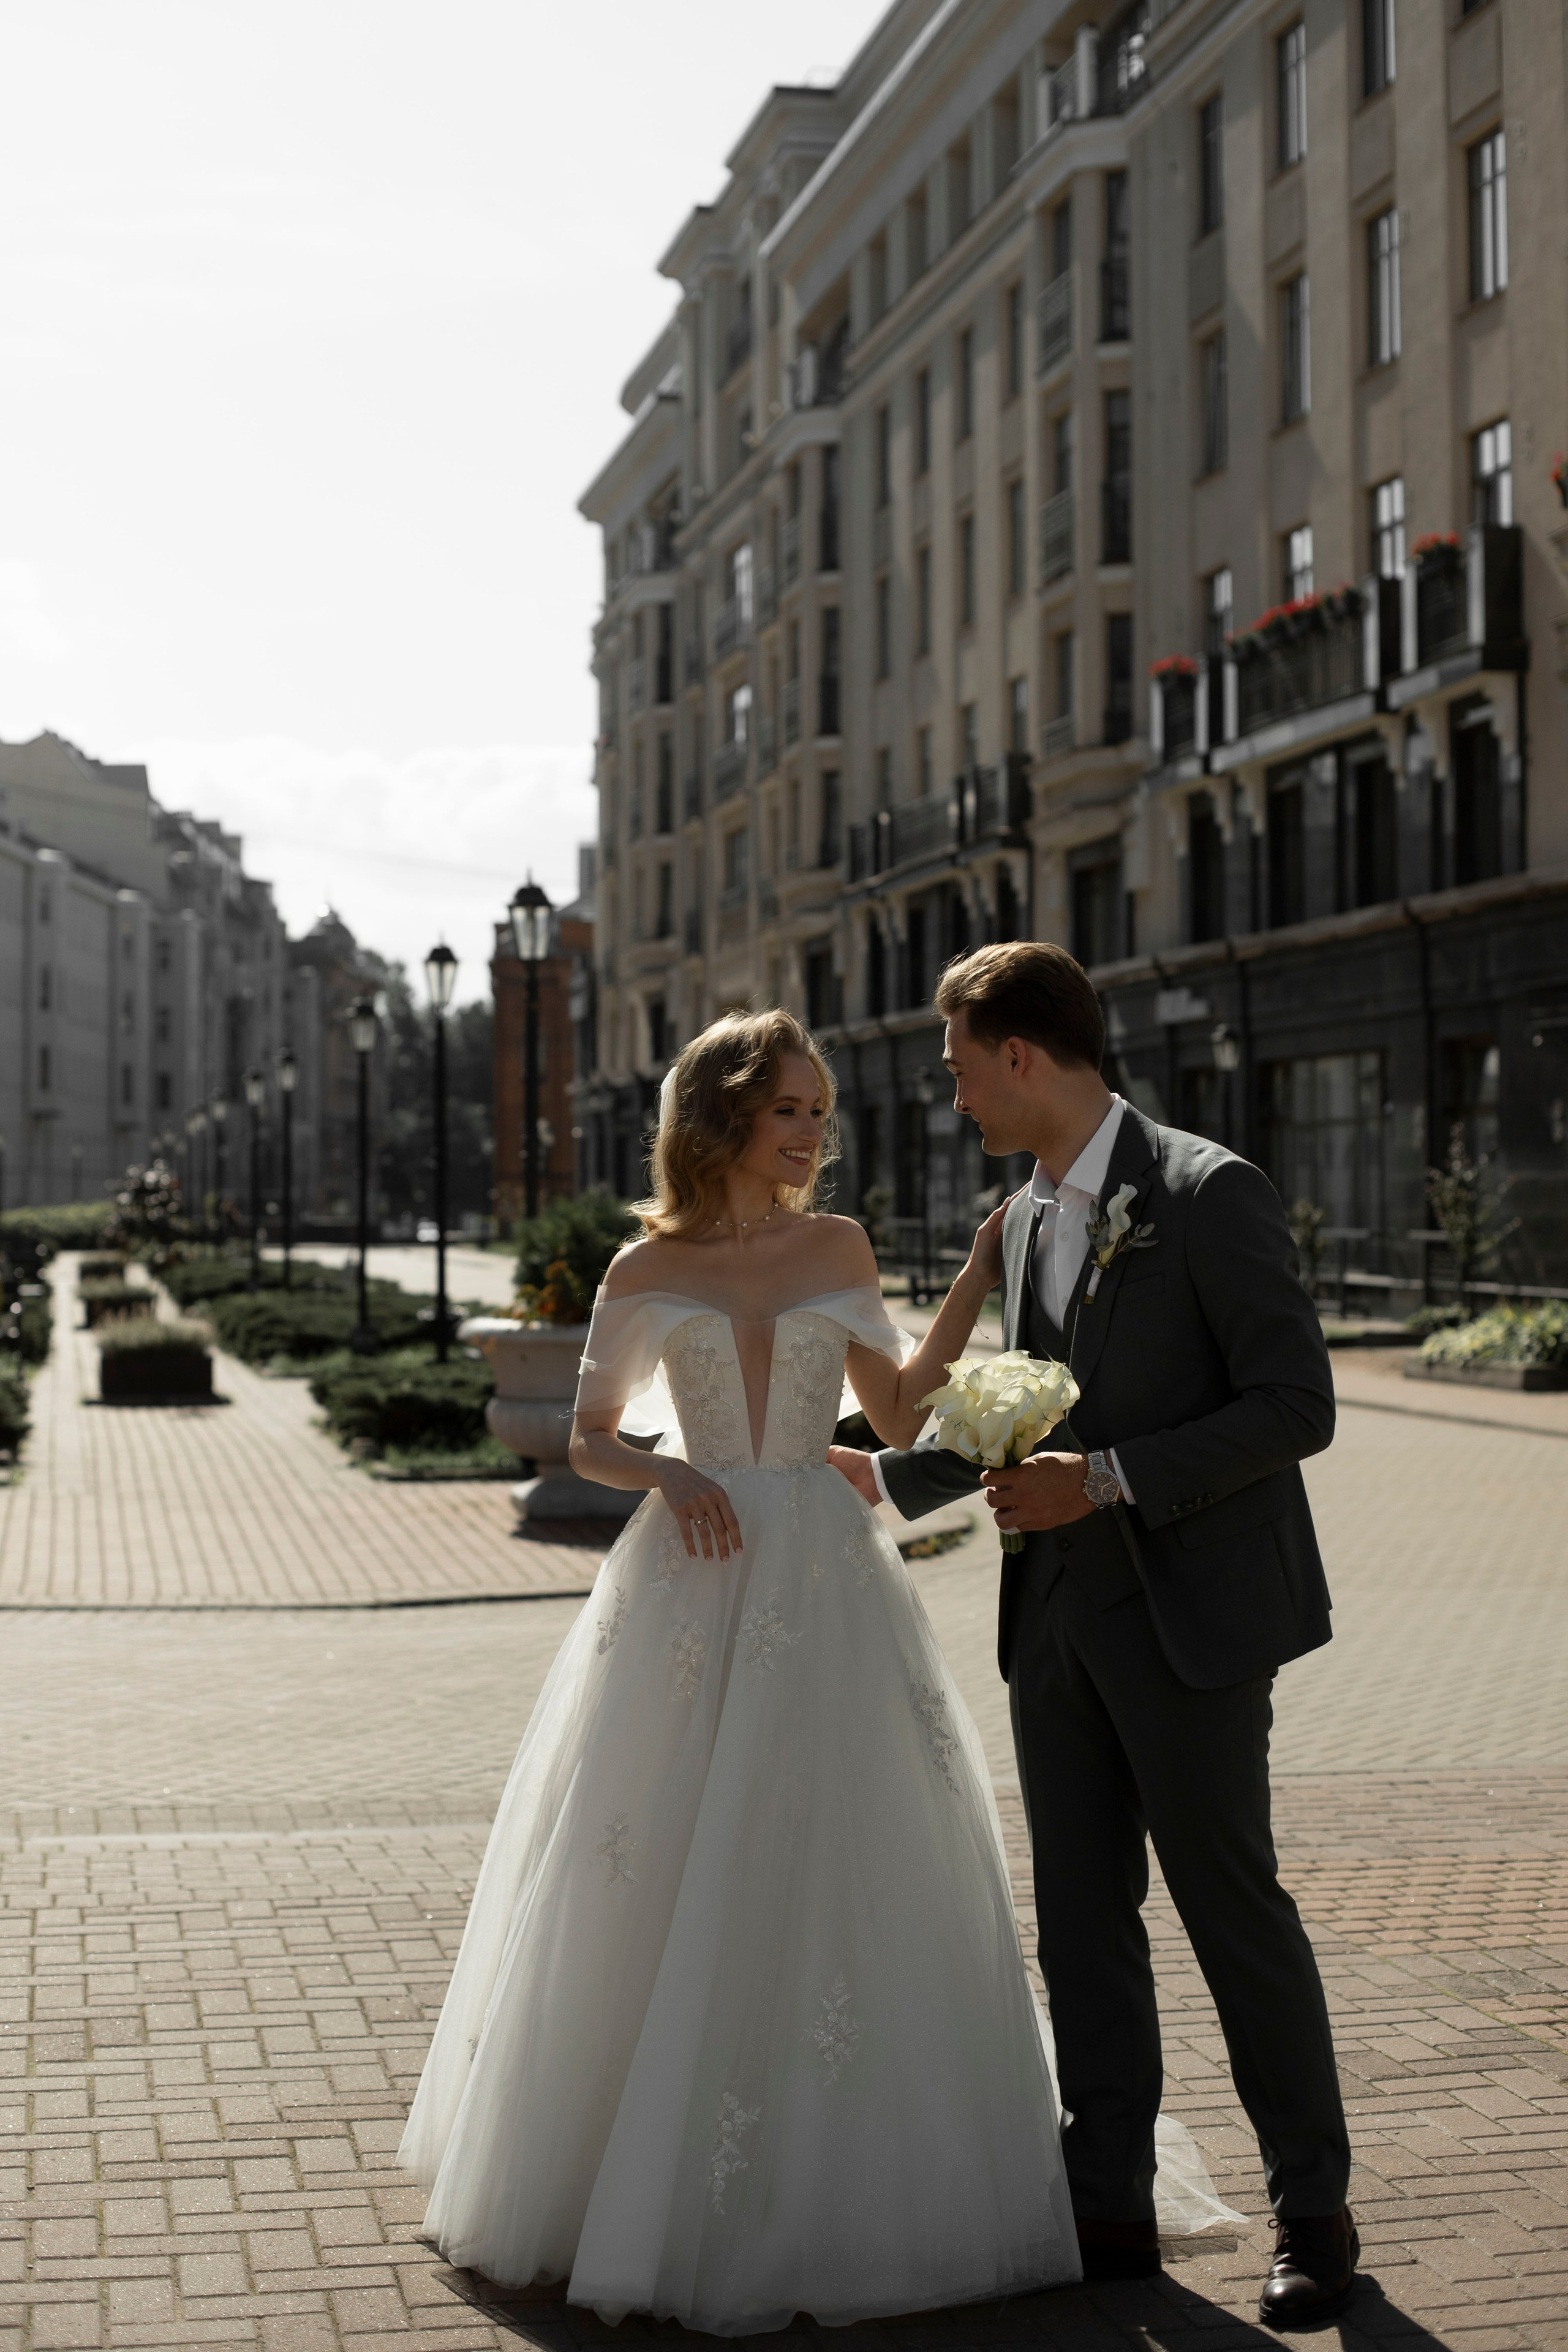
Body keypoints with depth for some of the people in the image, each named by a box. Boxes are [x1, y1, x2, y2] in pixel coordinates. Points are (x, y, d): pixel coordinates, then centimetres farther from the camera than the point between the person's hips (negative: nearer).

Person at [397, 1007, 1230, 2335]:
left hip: (825, 1588, 1)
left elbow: (898, 1415, 10)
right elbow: (590, 1440, 9)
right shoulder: (649, 1272, 4)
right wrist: (665, 1473, -11)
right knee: (665, 1879, 1)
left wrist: (980, 1277, 4)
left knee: (835, 1873, -1)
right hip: (694, 1585, -1)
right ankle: (659, 2179, 16)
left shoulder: (839, 1250, 8)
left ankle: (831, 2185, 11)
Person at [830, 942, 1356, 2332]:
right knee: (1082, 1915, 9)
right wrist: (885, 1476, 26)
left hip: (1188, 1616, -7)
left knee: (1232, 1903, 1)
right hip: (1060, 1617, 7)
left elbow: (1295, 1408, -16)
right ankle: (1112, 2206, 20)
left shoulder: (1210, 1195, -12)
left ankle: (1312, 2210, 16)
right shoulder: (1026, 1219, 12)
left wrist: (1109, 1479, -20)